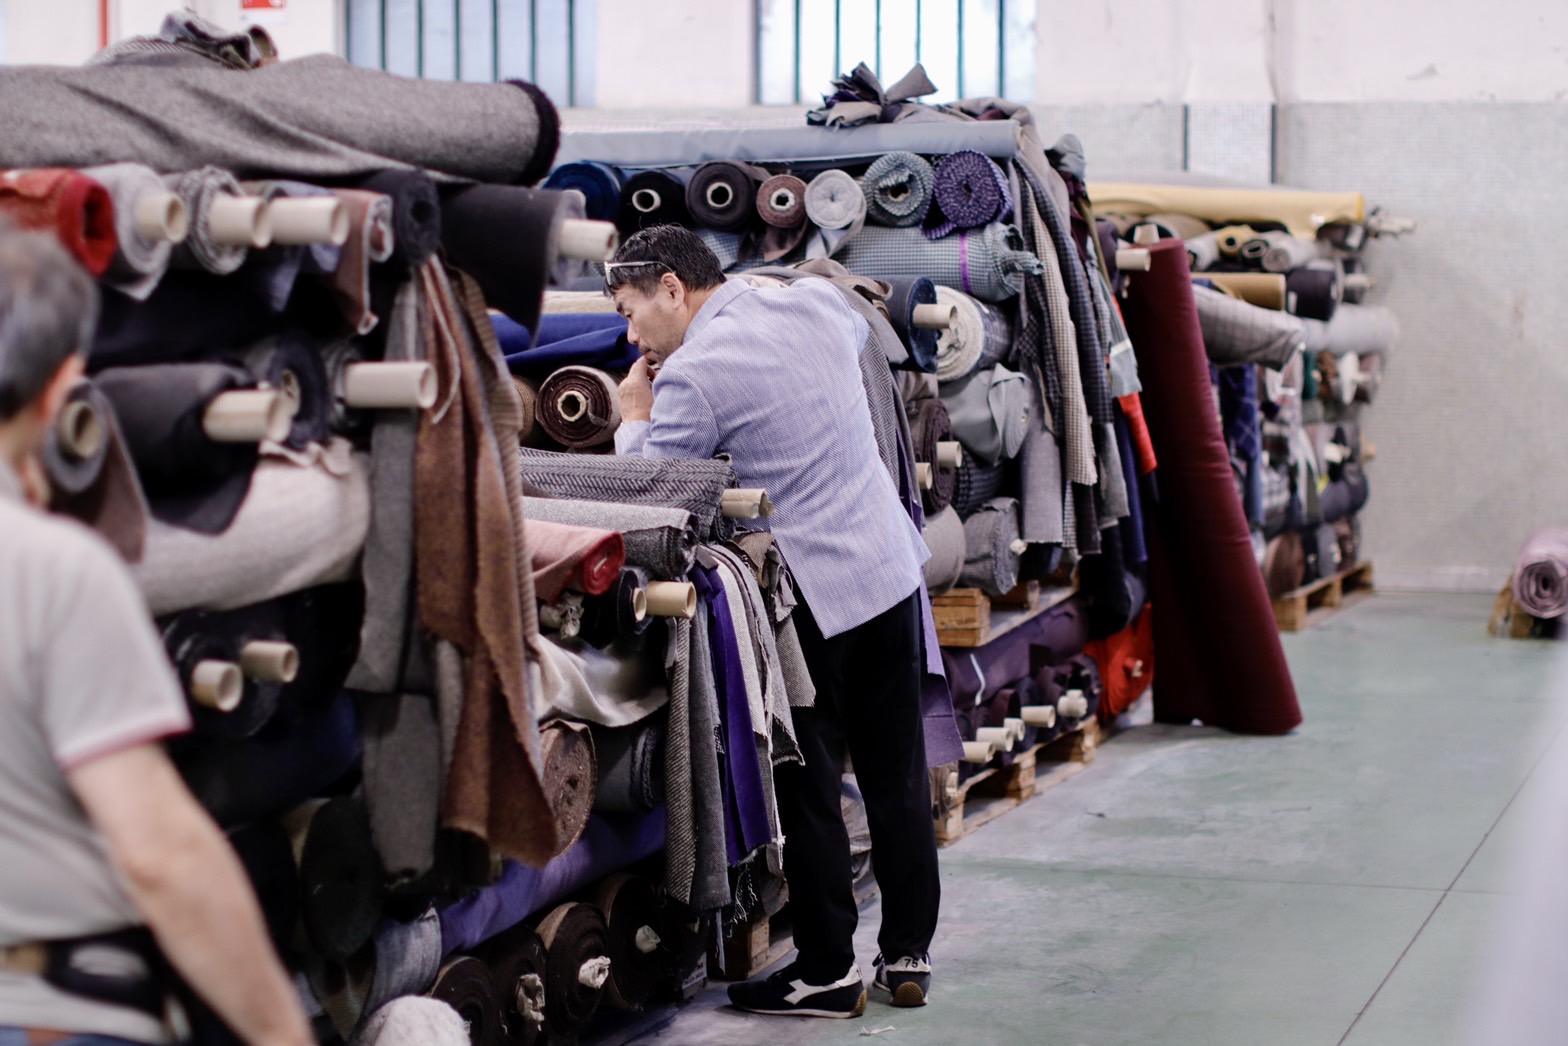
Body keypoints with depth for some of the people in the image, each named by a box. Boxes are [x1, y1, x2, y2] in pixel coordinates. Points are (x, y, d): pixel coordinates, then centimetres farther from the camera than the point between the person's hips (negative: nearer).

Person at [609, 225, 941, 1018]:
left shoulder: (692, 378, -16)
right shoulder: (818, 303, 4)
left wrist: (632, 419, 8)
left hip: (809, 595, -7)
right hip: (891, 570, 7)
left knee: (807, 789, 5)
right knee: (897, 774, 14)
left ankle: (827, 972, 12)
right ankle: (909, 953, 23)